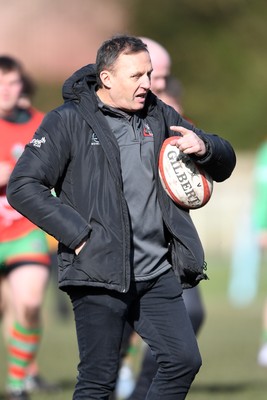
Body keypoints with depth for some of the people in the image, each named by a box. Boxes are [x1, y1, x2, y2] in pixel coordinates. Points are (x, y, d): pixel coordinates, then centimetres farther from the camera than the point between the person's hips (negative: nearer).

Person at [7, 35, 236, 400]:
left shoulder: (158, 115, 11)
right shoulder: (69, 121, -5)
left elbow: (224, 164, 18)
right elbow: (23, 187, -10)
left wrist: (204, 148, -7)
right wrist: (78, 234, -15)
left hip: (158, 274, 6)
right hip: (100, 273, -5)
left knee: (185, 360, 3)